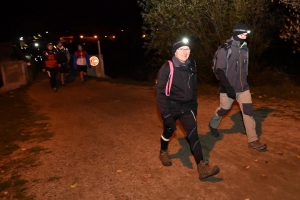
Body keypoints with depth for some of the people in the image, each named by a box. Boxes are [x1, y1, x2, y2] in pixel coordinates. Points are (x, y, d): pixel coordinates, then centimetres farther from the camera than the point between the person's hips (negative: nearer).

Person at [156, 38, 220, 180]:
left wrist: (194, 106, 15)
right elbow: (160, 93, -18)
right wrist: (166, 114, -22)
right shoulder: (167, 68, -16)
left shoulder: (191, 67, 2)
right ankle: (163, 152, 45)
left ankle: (202, 168, -4)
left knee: (193, 135, -5)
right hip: (171, 108, -4)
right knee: (168, 131, 15)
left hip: (186, 107, 4)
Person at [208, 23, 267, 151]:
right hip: (228, 88, -5)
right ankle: (213, 125, 42)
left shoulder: (245, 49, 5)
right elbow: (219, 71, -18)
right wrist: (228, 87, -23)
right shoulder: (225, 49, -15)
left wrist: (244, 81, 18)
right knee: (223, 109, 12)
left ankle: (253, 140, 8)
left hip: (243, 87, 5)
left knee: (248, 111, 0)